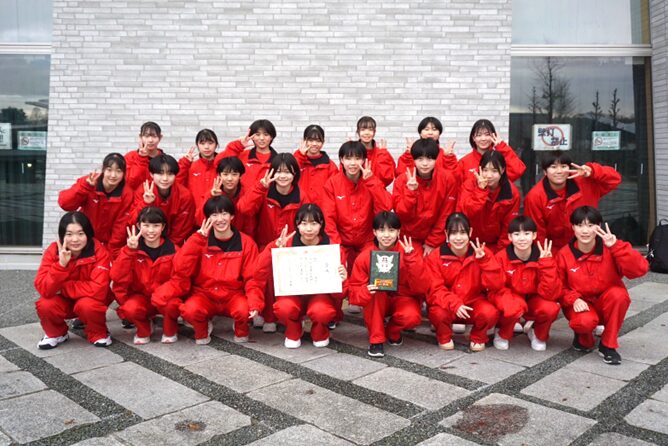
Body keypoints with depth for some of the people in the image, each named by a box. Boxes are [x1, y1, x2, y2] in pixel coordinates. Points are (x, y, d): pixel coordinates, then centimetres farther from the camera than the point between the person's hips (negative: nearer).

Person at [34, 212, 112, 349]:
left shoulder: (99, 252, -24)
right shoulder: (53, 251, -17)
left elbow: (98, 290, -32)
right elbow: (44, 289, -25)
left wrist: (61, 287, -24)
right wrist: (61, 264, -39)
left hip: (89, 301, -2)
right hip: (64, 301, 3)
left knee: (87, 305, -34)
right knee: (45, 305, -26)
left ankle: (99, 334, -1)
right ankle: (56, 334, 7)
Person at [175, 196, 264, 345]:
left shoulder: (246, 243, -5)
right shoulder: (199, 240, -4)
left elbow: (252, 278, -8)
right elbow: (181, 270, -16)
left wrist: (255, 304, -25)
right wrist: (198, 237, -20)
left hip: (234, 295, 0)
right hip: (204, 294, 1)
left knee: (244, 310, -32)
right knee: (190, 310, -31)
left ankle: (241, 331, 5)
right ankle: (202, 331, 5)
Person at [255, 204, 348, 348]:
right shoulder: (287, 243, -12)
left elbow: (340, 293, -8)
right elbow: (262, 274, -19)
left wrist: (341, 280, -33)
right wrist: (274, 248, -32)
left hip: (321, 294, 0)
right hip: (293, 294, 1)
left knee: (321, 311, -35)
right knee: (283, 308, -33)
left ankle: (320, 334, 5)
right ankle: (293, 333, 4)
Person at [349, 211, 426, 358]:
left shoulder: (409, 252, -14)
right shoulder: (365, 256, -12)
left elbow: (419, 288, -21)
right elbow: (354, 290, -11)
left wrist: (411, 258, -31)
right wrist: (366, 291, -35)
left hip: (403, 299, -1)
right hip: (377, 303, 1)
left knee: (411, 317, -33)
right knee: (376, 290, -33)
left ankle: (393, 331, 3)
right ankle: (376, 339, -17)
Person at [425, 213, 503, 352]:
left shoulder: (482, 253, -9)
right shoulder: (435, 257, -11)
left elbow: (496, 285, -17)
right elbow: (434, 289, -16)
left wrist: (485, 260, -31)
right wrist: (454, 304, -33)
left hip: (474, 302, 1)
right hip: (447, 305, -1)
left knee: (490, 313, -30)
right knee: (438, 313, -34)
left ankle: (478, 337, 5)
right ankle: (444, 337, 3)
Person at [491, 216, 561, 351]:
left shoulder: (544, 258, -17)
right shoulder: (501, 257, -18)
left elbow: (550, 294, -23)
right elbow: (495, 289, -15)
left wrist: (547, 263, -32)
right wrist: (512, 299, -35)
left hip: (534, 301, 2)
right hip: (511, 299, -1)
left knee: (551, 308, -30)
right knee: (514, 307, -35)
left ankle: (539, 335, 5)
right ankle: (503, 335, -1)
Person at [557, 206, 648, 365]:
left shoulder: (610, 249, -14)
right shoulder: (564, 254, -11)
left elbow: (640, 270, -28)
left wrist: (616, 247, -35)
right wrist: (574, 299, -21)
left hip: (608, 305, 1)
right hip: (582, 305, -1)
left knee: (618, 293, -32)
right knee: (585, 321, -35)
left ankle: (608, 345, -11)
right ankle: (584, 338, 6)